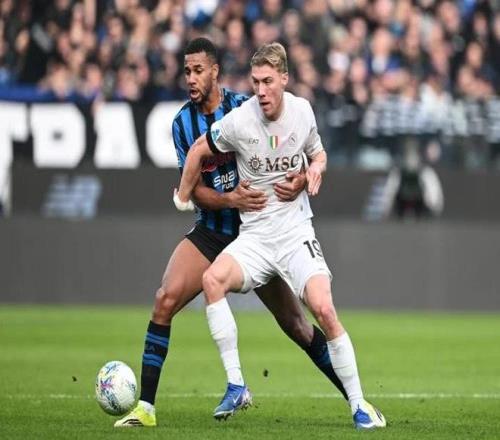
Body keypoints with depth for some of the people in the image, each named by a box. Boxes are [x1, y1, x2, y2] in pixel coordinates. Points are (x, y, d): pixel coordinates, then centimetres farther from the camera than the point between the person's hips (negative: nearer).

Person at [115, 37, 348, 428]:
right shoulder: (183, 123, -1)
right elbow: (194, 189, -4)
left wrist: (299, 180, -31)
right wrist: (230, 199, -24)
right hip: (211, 231, 2)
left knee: (295, 323, 0)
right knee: (165, 300, -16)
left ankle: (355, 397, 13)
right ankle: (145, 406, -12)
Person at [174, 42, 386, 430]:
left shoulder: (303, 111, -1)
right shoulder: (238, 121, -10)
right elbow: (199, 150, 7)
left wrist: (317, 166, -5)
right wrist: (182, 198, 14)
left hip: (296, 230, 0)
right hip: (254, 234, 0)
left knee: (323, 309, -21)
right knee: (213, 279, -30)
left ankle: (358, 404, -8)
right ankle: (236, 384, -21)